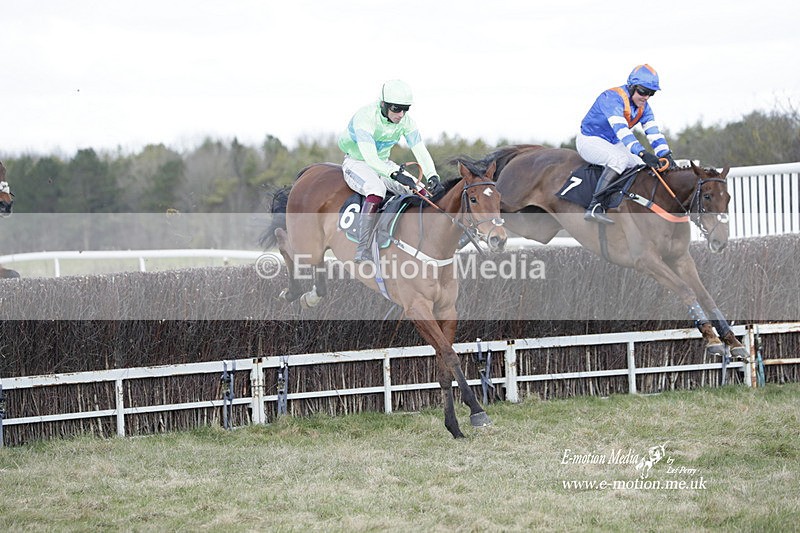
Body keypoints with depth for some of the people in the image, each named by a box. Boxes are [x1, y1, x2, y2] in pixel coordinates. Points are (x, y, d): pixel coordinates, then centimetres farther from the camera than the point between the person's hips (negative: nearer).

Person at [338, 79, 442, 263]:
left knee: (423, 192, -9)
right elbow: (370, 158, -38)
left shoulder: (405, 121, -10)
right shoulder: (365, 117, -29)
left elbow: (420, 151, -11)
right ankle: (363, 250, -39)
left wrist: (432, 176, -31)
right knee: (376, 190, -38)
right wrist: (395, 174, -52)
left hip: (383, 164, 7)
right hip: (356, 163, -7)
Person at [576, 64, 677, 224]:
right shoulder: (612, 98, -28)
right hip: (589, 140, -9)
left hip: (614, 144, 9)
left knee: (645, 167, -2)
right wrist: (642, 153, -52)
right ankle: (594, 207, -41)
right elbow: (621, 129, -41)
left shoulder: (643, 106, -1)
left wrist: (666, 154, -23)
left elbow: (653, 131, -6)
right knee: (620, 159, -35)